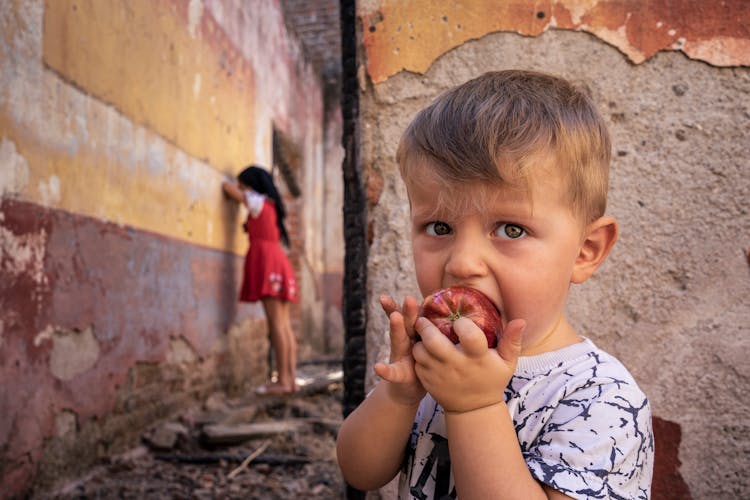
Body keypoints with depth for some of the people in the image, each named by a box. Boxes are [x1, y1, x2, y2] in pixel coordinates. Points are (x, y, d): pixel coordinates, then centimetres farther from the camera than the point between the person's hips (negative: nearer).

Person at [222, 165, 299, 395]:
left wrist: (233, 183, 25)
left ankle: (283, 380, -14)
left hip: (267, 261, -9)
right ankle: (291, 378, 2)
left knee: (276, 322, -12)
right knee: (284, 324, 3)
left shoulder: (257, 201, 0)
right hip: (279, 261, 9)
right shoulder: (270, 205, 23)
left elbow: (227, 187, 2)